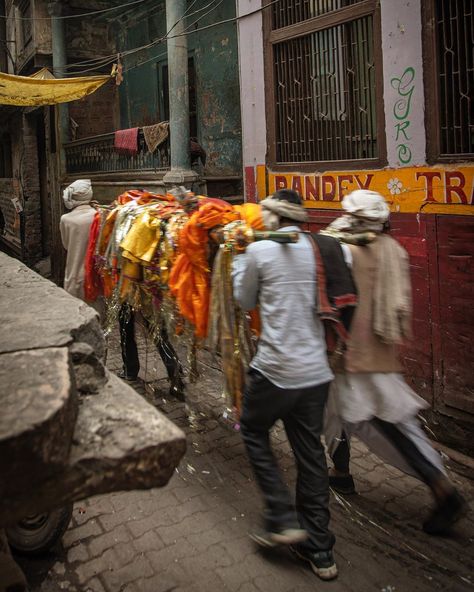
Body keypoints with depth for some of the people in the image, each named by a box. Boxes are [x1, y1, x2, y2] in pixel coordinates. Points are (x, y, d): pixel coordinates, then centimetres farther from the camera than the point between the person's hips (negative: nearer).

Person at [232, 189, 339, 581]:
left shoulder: (259, 250, -7)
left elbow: (245, 301, 7)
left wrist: (238, 256, 17)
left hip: (276, 370, -5)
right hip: (316, 371, 5)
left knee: (254, 432, 20)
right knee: (311, 453, 13)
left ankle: (283, 520, 14)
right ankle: (320, 551, 23)